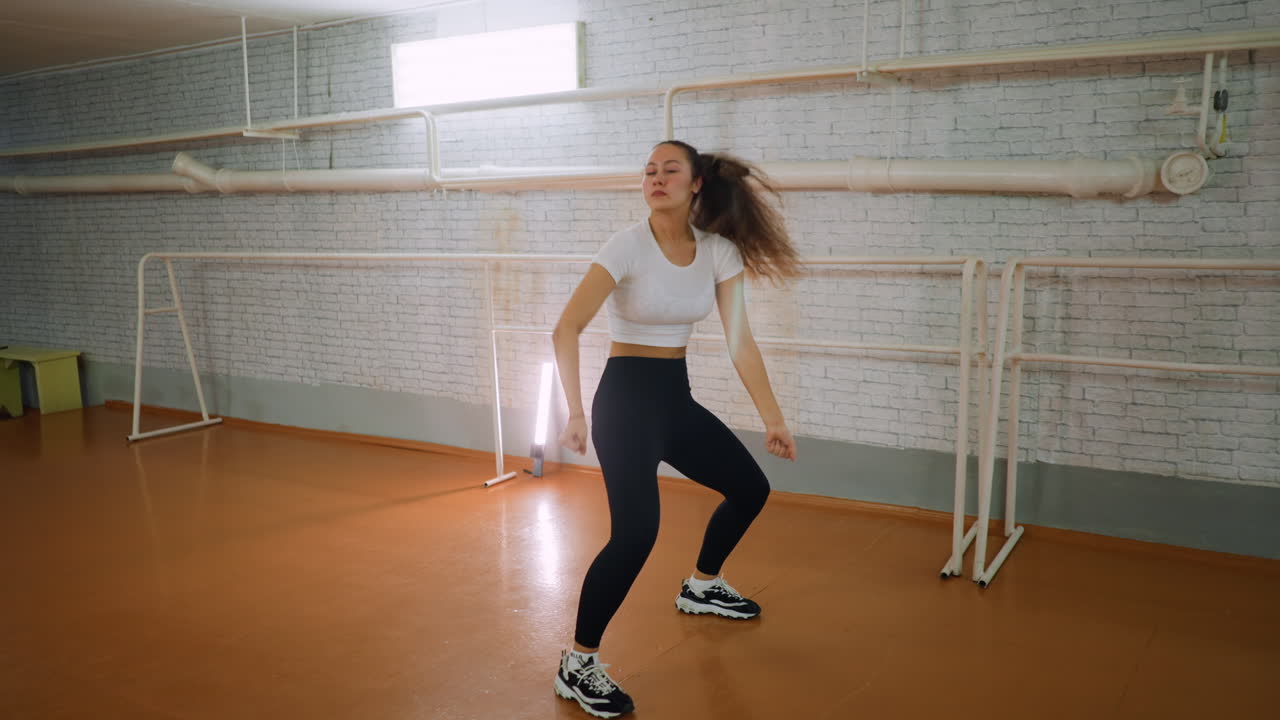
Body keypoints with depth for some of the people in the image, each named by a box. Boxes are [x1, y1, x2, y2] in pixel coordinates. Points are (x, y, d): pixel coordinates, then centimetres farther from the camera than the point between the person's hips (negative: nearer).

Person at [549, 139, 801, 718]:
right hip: (625, 398, -7)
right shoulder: (629, 246, -16)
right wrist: (575, 414, -33)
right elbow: (566, 330, -23)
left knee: (750, 488, 16)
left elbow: (740, 342, 0)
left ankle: (700, 588, 42)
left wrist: (772, 417, -3)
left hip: (677, 397, 7)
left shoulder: (718, 251, -1)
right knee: (636, 533, -22)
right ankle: (576, 665, -5)